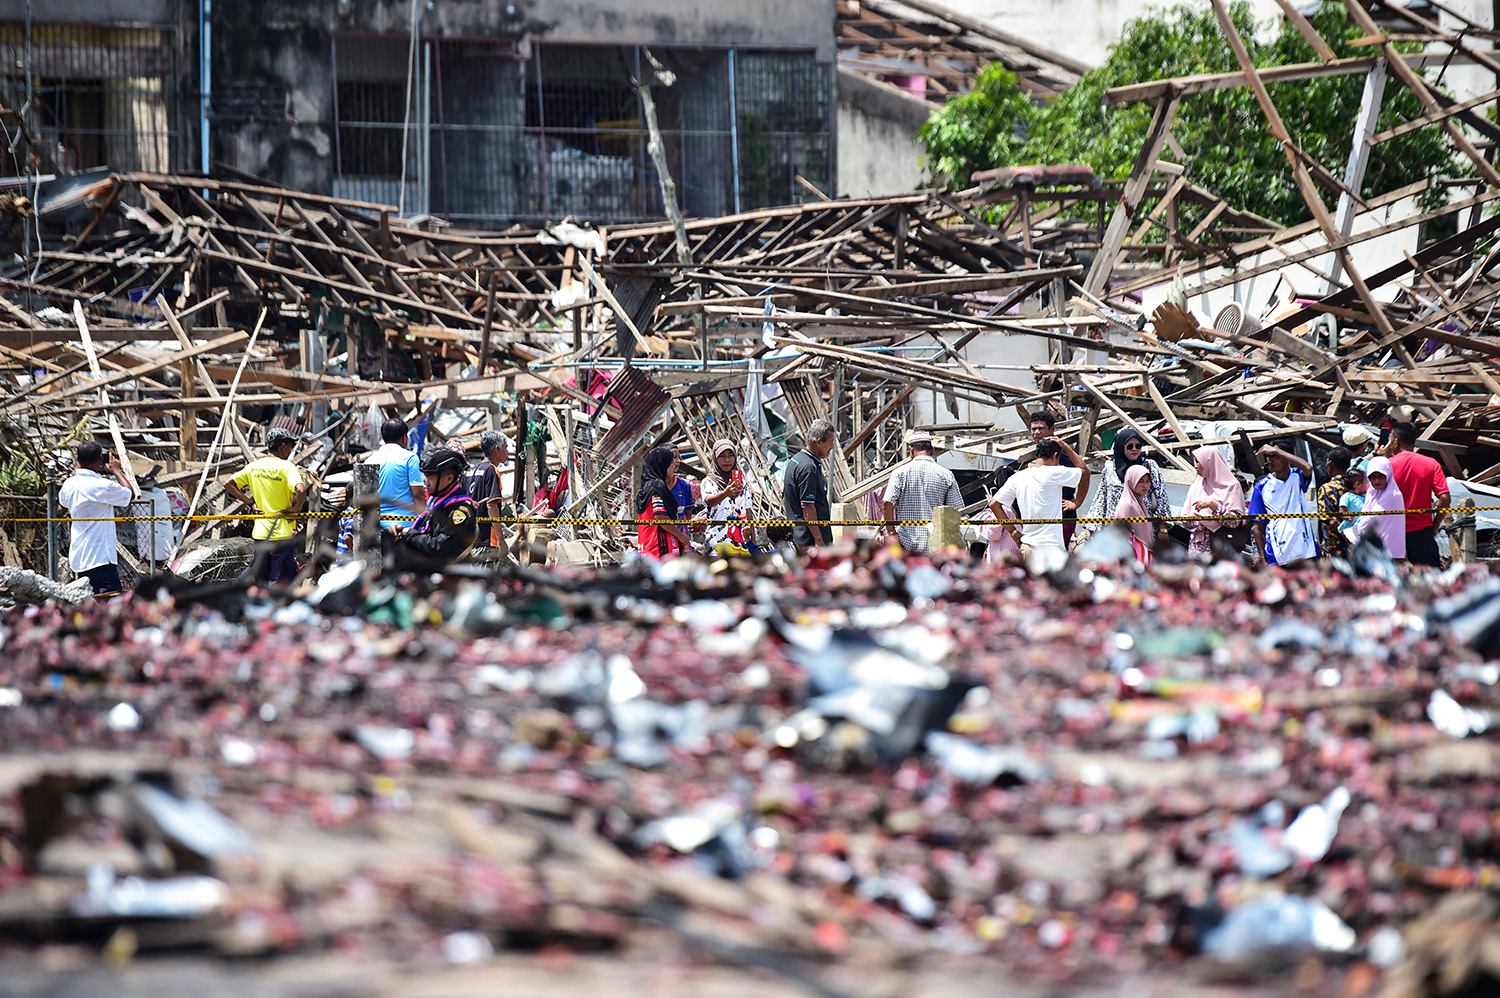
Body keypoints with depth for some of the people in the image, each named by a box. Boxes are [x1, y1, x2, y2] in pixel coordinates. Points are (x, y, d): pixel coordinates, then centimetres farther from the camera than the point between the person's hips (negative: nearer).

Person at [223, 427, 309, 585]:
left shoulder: (253, 466, 7)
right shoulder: (286, 467, -12)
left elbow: (228, 484, 9)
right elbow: (301, 490, -28)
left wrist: (250, 502, 9)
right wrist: (297, 508, -10)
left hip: (259, 532, 6)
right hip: (282, 534, -6)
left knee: (260, 583, 13)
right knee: (277, 584, -3)